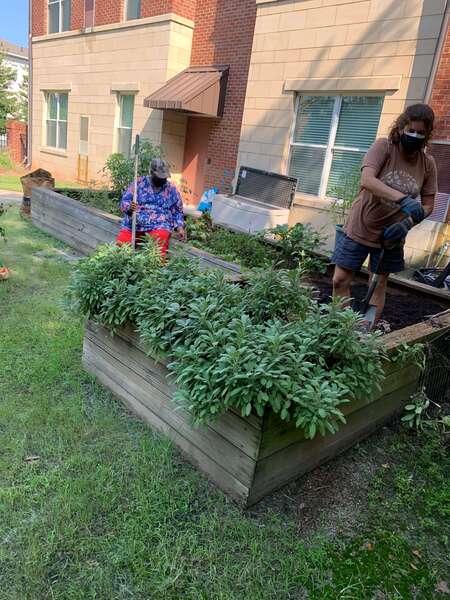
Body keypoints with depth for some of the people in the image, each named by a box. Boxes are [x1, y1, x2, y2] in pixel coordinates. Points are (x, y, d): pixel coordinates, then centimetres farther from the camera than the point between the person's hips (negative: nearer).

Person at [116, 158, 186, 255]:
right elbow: (124, 202, 7)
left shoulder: (172, 189, 10)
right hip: (133, 226, 2)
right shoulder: (139, 183, 8)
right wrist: (129, 207, -17)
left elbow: (177, 212, 17)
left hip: (159, 226, -1)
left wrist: (180, 227, -1)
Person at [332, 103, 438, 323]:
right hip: (359, 228, -2)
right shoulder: (384, 146, -13)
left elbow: (428, 205, 3)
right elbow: (367, 180, -30)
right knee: (340, 280, -1)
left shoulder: (428, 164, -2)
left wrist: (407, 224, -17)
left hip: (391, 234, 3)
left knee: (379, 286, 10)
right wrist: (403, 199, -40)